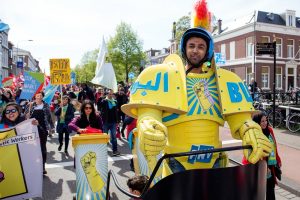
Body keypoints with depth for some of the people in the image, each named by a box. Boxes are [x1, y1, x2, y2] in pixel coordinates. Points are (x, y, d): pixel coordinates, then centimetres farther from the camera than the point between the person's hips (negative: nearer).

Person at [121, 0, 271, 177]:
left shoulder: (223, 80, 9)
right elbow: (149, 111, -12)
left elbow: (238, 117, 6)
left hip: (213, 162, 3)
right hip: (177, 163, -2)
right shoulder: (166, 75, -1)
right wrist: (149, 128, -34)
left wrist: (251, 133, -15)